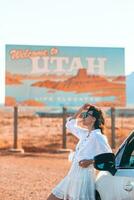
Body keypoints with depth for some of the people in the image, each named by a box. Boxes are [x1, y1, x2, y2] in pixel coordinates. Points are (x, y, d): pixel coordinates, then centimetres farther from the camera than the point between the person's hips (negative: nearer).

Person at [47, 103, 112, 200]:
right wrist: (81, 110, 19)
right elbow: (70, 124, 28)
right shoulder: (84, 134, 13)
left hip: (84, 177, -9)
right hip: (72, 176, 9)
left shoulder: (97, 136, -12)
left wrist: (91, 161, -20)